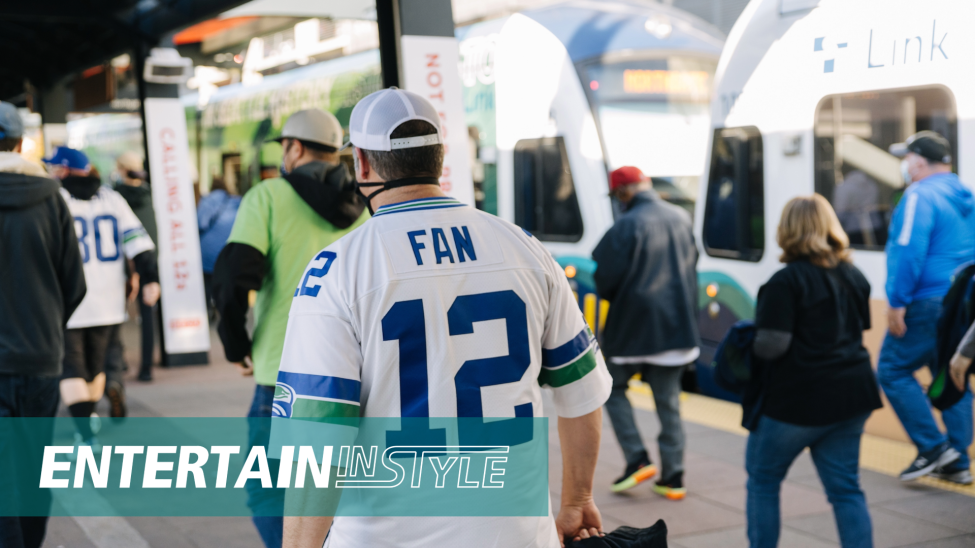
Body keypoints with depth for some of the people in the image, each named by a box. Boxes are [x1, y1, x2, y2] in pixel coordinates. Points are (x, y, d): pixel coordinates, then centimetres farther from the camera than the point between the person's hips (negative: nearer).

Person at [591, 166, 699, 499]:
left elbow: (606, 276, -15)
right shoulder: (682, 219, 5)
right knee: (668, 400, 12)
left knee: (613, 387, 14)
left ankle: (637, 460, 3)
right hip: (677, 324, 6)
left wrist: (610, 297, 6)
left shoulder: (628, 225, -16)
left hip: (634, 324, -6)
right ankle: (672, 477, 13)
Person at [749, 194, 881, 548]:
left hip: (796, 400, -6)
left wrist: (749, 346, 0)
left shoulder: (786, 281, -15)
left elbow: (771, 346, -20)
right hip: (851, 396, 7)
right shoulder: (854, 277, 9)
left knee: (763, 480, 12)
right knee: (845, 488, 11)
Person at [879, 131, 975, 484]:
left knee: (893, 370, 0)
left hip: (929, 305, -9)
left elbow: (909, 253, -21)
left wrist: (897, 302, -18)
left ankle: (933, 448, -3)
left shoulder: (921, 196, -12)